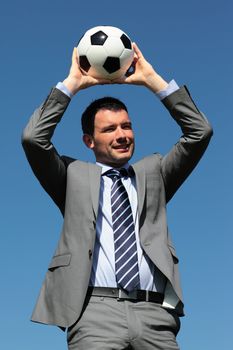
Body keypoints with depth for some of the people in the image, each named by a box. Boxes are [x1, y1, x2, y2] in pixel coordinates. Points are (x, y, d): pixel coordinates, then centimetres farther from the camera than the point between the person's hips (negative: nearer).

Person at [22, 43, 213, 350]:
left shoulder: (152, 173, 21)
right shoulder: (74, 176, 16)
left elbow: (200, 132, 15)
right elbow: (34, 138, 3)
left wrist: (152, 80, 13)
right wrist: (72, 83, 9)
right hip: (96, 311, -2)